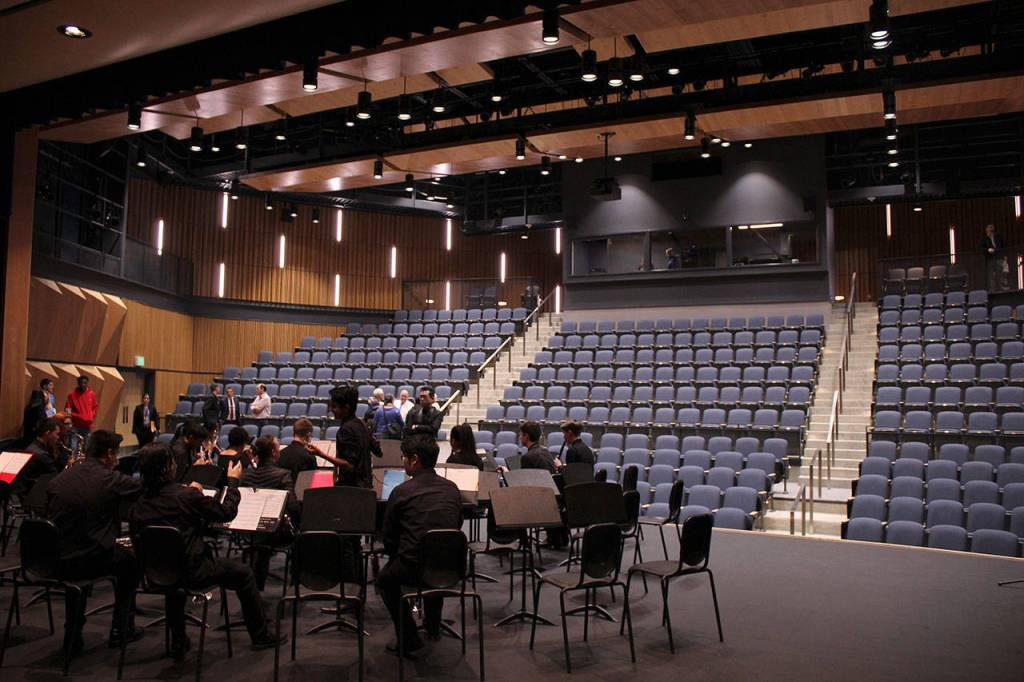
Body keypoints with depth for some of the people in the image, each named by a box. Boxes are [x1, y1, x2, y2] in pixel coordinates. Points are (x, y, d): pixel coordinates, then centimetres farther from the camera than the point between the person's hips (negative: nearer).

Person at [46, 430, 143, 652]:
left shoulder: (59, 479, 2)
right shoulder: (111, 480, -12)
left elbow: (49, 518, 12)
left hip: (55, 564, 5)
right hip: (90, 562, -5)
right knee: (131, 563, 25)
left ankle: (72, 635, 36)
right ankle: (121, 629, 27)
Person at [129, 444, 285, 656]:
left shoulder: (137, 505, -6)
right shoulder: (186, 496, -20)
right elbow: (226, 513, -8)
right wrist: (232, 481, 6)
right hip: (192, 572, -6)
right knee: (243, 573, 14)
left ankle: (178, 644, 42)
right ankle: (261, 636, 26)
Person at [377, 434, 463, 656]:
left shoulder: (402, 492, -9)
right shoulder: (452, 489, 3)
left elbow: (388, 537, 1)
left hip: (414, 570, -4)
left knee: (384, 579, 28)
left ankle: (409, 639, 20)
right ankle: (433, 626, 49)